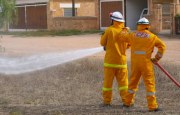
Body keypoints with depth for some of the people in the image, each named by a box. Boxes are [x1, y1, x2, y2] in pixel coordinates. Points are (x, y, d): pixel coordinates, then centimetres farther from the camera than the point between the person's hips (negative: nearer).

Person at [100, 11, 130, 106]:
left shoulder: (109, 30, -11)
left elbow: (103, 43, -1)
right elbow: (128, 44, 10)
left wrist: (103, 36, 17)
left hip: (110, 60, -2)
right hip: (121, 60, 2)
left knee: (108, 81, 6)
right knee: (123, 81, 9)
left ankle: (106, 101, 9)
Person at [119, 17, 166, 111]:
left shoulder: (133, 35, 5)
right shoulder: (152, 36, -1)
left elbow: (121, 36, 18)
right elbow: (162, 46, -5)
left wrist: (124, 31, 39)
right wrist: (156, 58, 2)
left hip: (135, 63, 4)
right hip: (146, 62, -3)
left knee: (133, 81, 18)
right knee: (150, 83, -2)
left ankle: (128, 102, 28)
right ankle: (152, 106, -6)